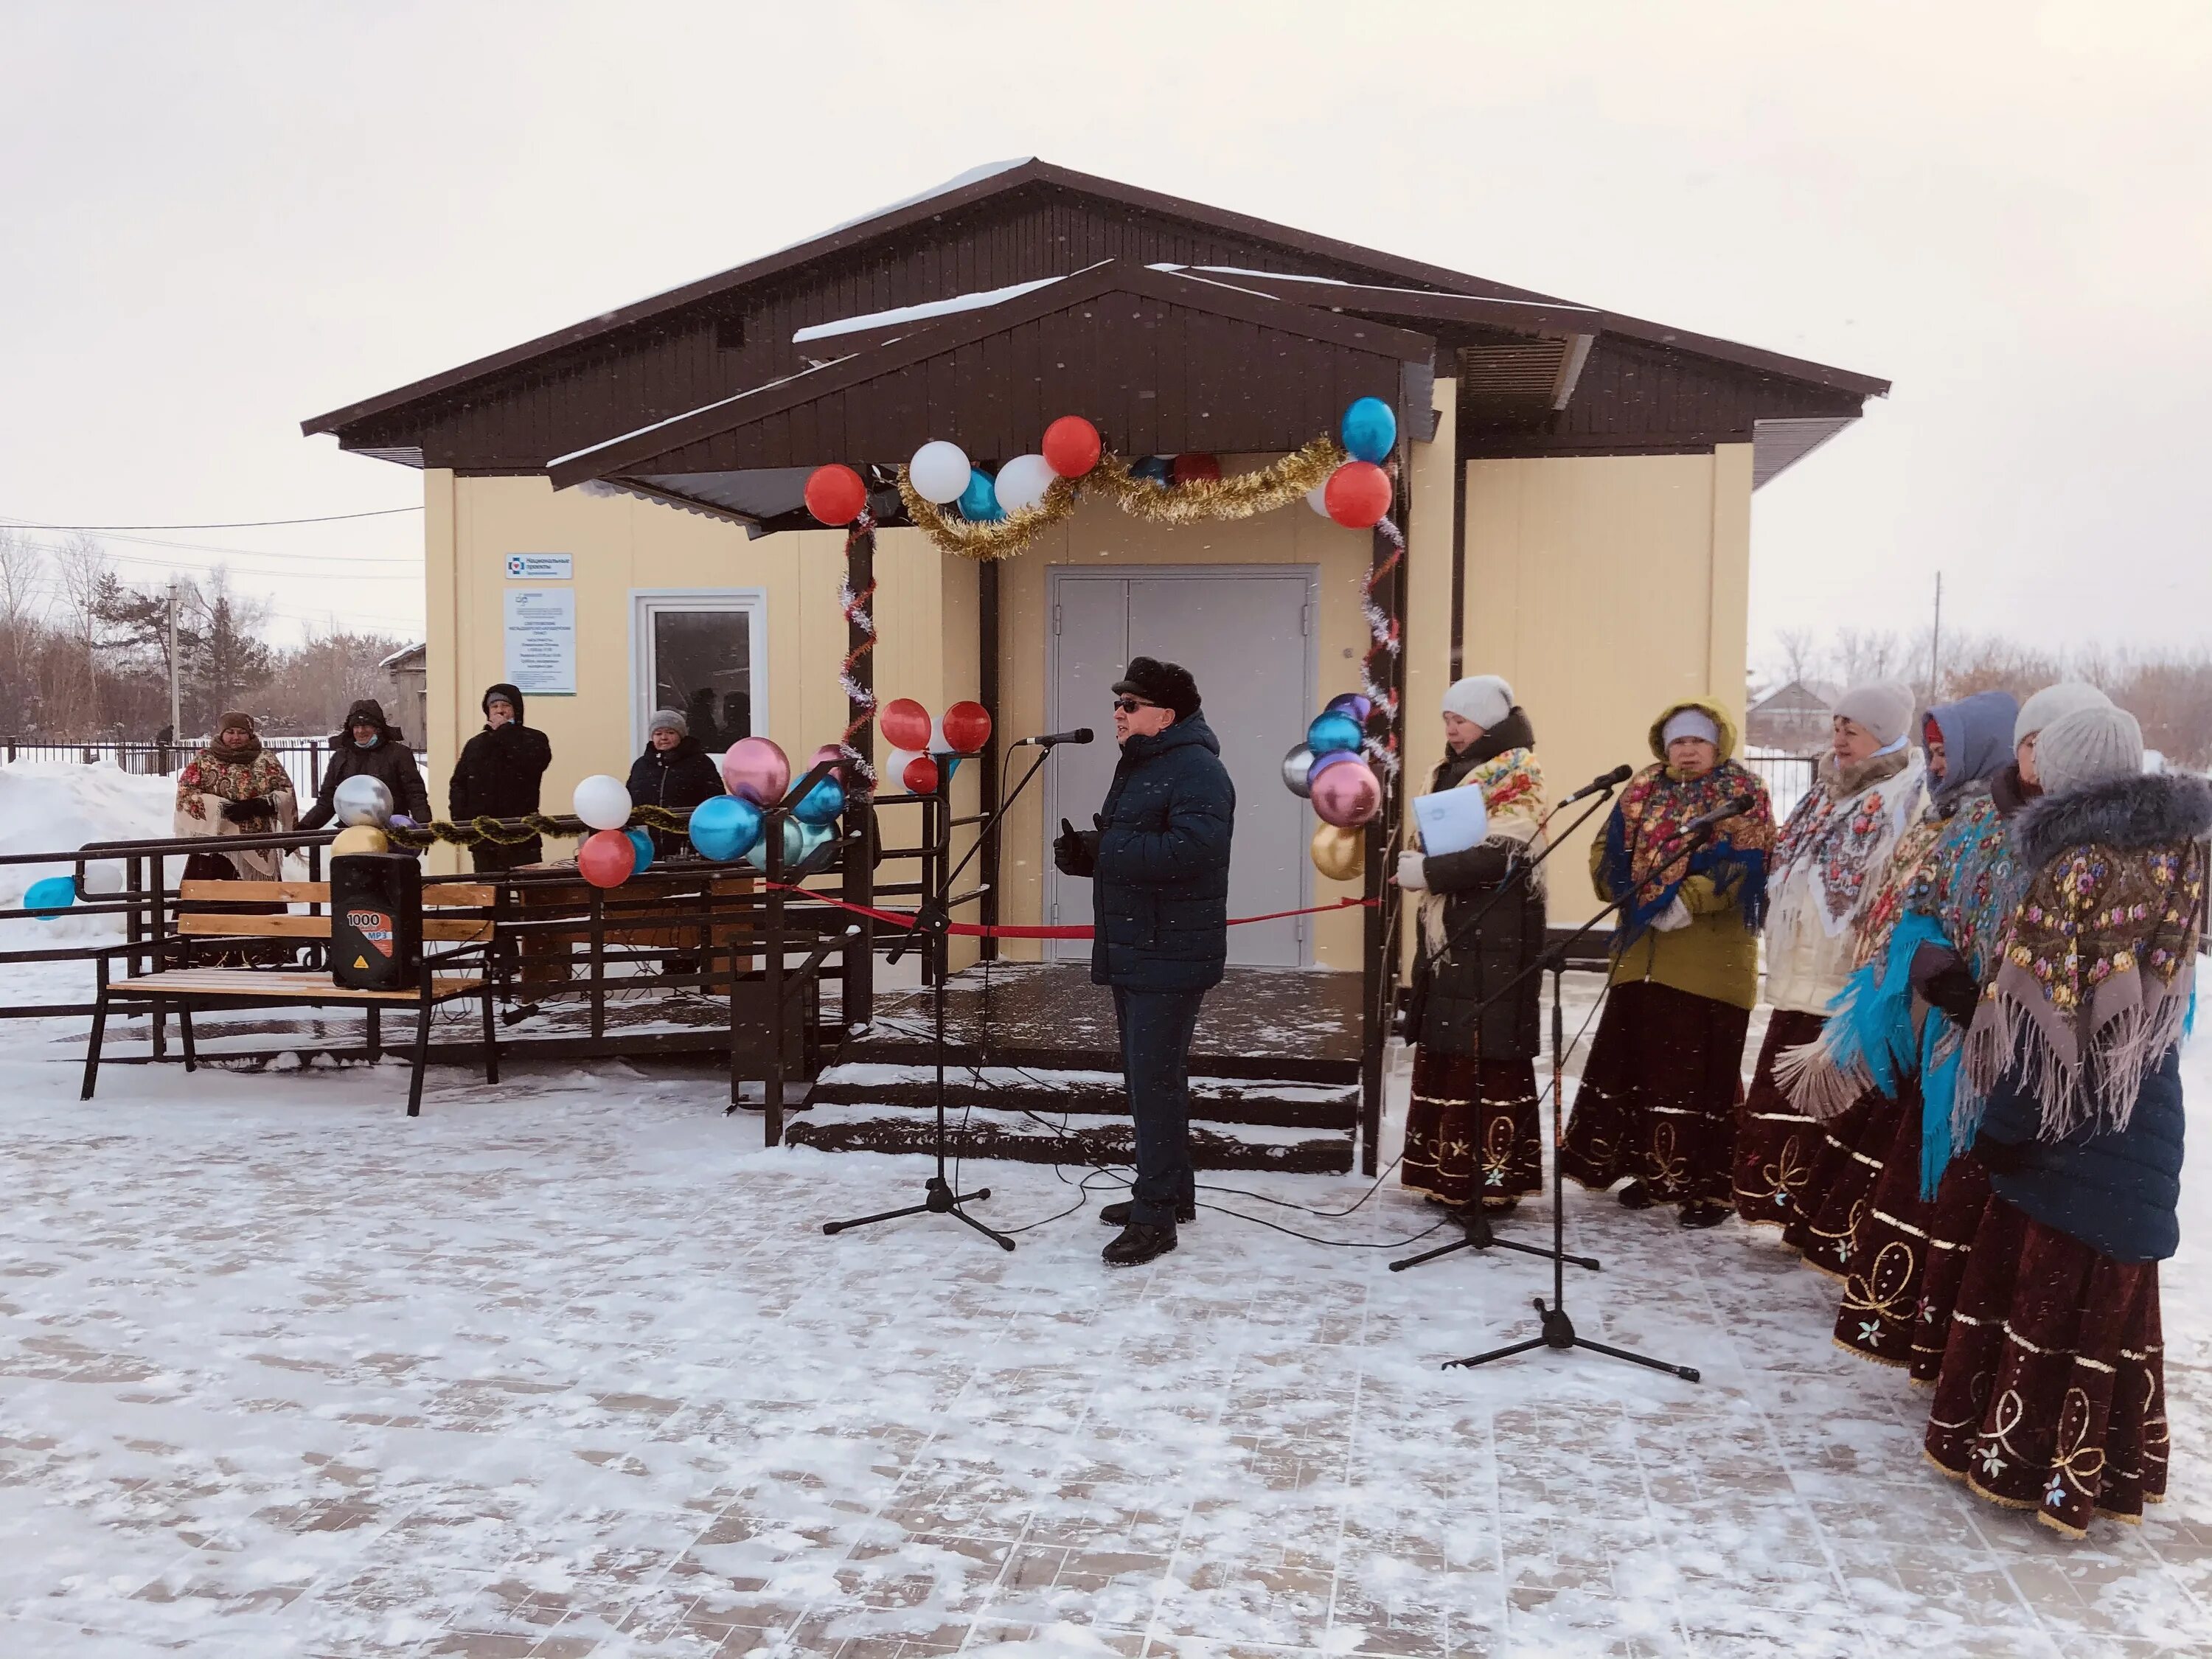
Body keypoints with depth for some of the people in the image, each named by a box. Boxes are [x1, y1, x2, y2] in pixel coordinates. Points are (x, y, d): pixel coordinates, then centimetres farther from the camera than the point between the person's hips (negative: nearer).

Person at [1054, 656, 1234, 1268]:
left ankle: (1155, 1216, -3)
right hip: (1131, 951, 10)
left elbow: (1191, 849, -30)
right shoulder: (1136, 767, 17)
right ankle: (1169, 1192, 29)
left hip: (1170, 957, -10)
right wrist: (1083, 851, 2)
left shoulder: (1195, 769, -15)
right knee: (1148, 1075, 17)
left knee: (1154, 1078, -9)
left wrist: (1102, 848, -23)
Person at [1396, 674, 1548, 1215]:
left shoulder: (1514, 775, -6)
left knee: (1489, 1057, -8)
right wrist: (1416, 863, 4)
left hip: (1494, 937, -8)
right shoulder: (1452, 773, 18)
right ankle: (1450, 1173, 14)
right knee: (1444, 1053, 8)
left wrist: (1427, 872, -14)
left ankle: (1494, 1179, -3)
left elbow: (1503, 857, -18)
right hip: (1448, 932, 8)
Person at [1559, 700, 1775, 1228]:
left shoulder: (1741, 794, -1)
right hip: (1642, 952, 6)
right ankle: (1651, 1168, 24)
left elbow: (1741, 864, -14)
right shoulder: (1644, 791, 15)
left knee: (1700, 1068, -4)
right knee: (1638, 1061, 10)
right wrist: (1635, 896, -7)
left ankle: (1709, 1185, 5)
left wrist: (1688, 901, -24)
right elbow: (1608, 850, 9)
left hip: (1709, 958, -6)